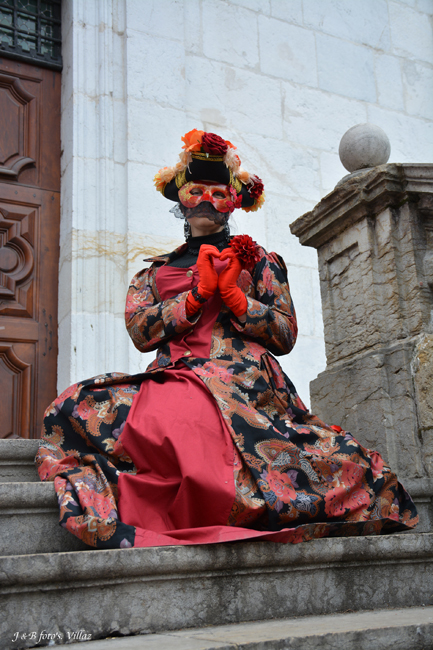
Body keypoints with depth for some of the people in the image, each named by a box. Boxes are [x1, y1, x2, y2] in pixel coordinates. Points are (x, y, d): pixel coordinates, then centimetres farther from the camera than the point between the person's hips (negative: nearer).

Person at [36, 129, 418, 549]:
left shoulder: (256, 260, 21)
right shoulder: (154, 272, 25)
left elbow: (285, 336, 9)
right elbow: (140, 333, 5)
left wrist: (233, 293, -3)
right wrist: (199, 292, -5)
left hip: (244, 380, -3)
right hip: (173, 379, 3)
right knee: (74, 410, -25)